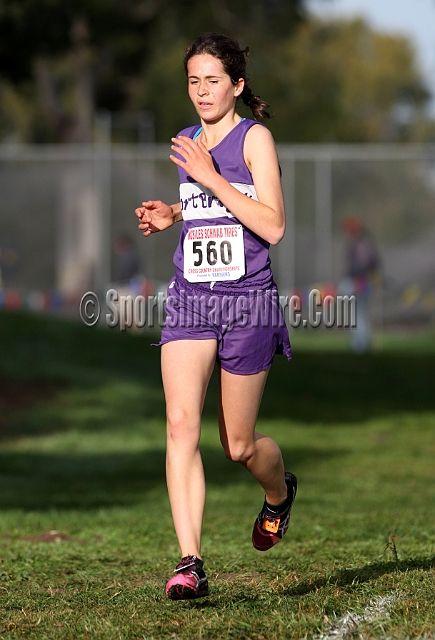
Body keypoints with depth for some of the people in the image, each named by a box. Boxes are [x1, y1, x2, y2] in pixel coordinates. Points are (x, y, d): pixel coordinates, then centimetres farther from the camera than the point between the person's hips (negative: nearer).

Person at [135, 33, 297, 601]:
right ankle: (190, 563, -20)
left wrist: (212, 179, -19)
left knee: (239, 446, 7)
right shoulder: (187, 145, 13)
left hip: (248, 300, -4)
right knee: (181, 424, -16)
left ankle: (280, 493, 43)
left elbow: (273, 227, -16)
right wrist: (172, 214, 11)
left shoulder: (254, 138, -6)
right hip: (190, 298, 4)